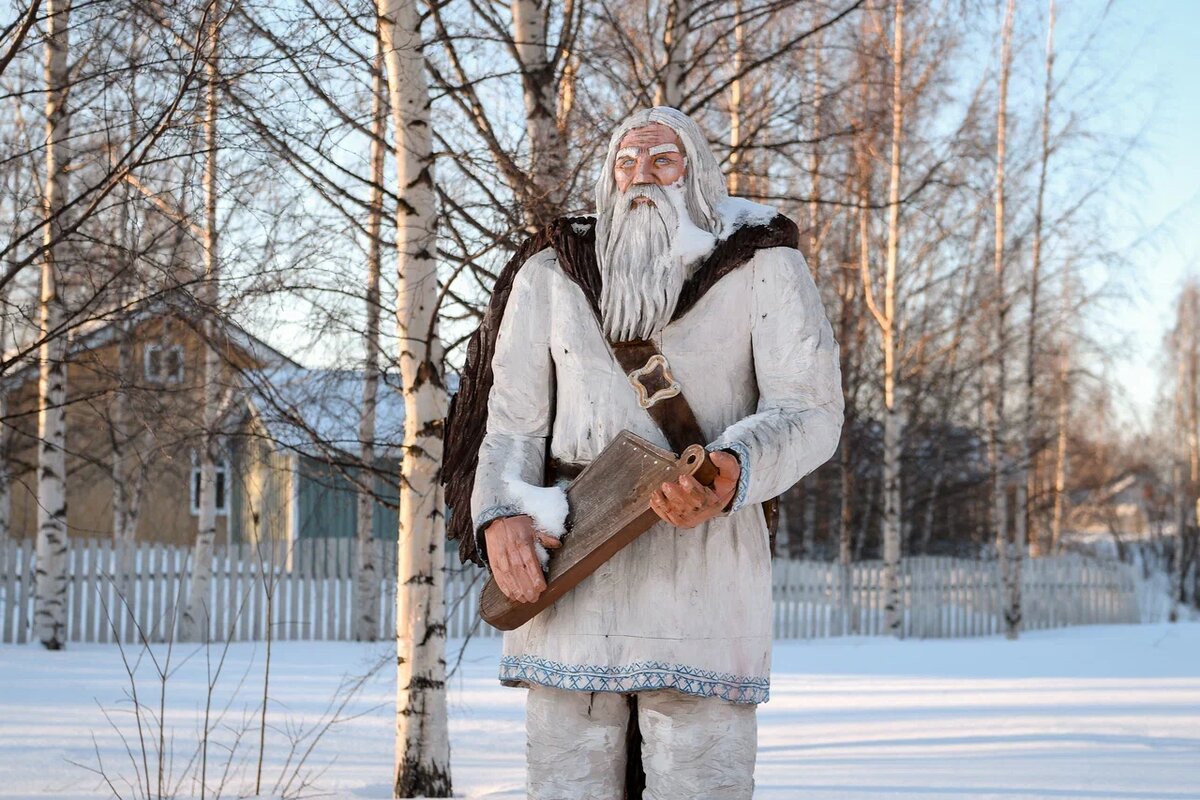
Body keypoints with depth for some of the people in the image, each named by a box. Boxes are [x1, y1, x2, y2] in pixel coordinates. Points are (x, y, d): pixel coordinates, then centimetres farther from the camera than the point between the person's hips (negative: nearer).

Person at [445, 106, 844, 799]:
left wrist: (733, 473, -24)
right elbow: (513, 424, 14)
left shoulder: (763, 265, 6)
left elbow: (810, 411, -3)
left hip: (702, 573, -3)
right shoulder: (551, 274, 15)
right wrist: (499, 519, -7)